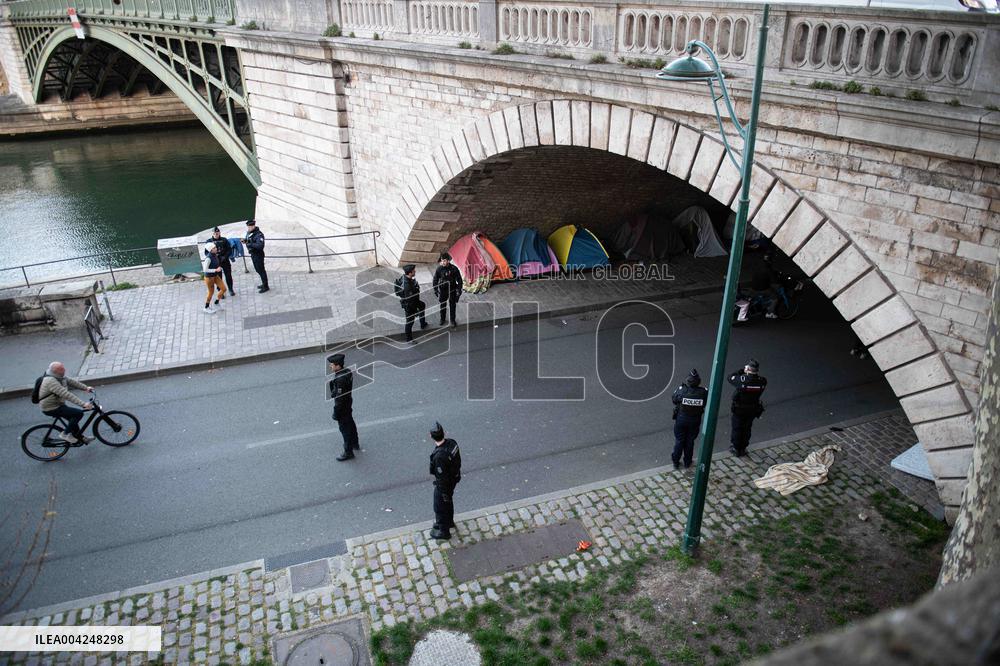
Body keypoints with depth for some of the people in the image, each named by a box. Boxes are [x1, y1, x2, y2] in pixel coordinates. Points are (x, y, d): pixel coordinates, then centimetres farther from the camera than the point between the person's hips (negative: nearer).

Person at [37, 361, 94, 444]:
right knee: (79, 413, -17)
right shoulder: (51, 381, -31)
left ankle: (79, 437, 39)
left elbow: (72, 382, 6)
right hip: (51, 409, -10)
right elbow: (67, 395, -37)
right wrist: (83, 404, -41)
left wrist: (86, 388, -7)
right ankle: (66, 434, -3)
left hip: (57, 404, 10)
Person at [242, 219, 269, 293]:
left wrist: (250, 244, -32)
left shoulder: (259, 234, -23)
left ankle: (266, 287, 10)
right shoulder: (249, 233, 5)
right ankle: (264, 284, 34)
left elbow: (260, 245, -34)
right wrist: (245, 240, 2)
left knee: (261, 270, -1)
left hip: (258, 255, -10)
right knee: (258, 270, 20)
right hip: (253, 254, 10)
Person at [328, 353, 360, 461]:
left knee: (345, 428, 7)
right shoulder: (348, 371, -6)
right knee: (350, 424, 26)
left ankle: (348, 452, 22)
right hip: (348, 404, 9)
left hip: (342, 407, -9)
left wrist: (336, 413, -19)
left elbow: (339, 397, -27)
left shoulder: (341, 379, -33)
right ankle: (355, 444, 46)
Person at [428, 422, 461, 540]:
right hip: (454, 478, 8)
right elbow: (458, 460, 1)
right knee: (448, 501, 31)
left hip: (444, 483, -8)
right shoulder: (452, 443, -17)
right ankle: (449, 521, 55)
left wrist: (443, 492, -15)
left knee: (440, 507, 17)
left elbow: (441, 476, -28)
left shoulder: (439, 456, -39)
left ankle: (444, 531, 38)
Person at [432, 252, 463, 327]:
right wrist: (435, 290, -1)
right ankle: (443, 319, 37)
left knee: (452, 305, 11)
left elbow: (459, 280, -8)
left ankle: (453, 320, 30)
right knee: (442, 305, 16)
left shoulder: (454, 268, -18)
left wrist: (459, 290, -8)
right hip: (443, 290, 1)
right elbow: (435, 280, -2)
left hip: (452, 290, -1)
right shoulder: (439, 269, -15)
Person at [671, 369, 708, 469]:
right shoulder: (703, 392, -23)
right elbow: (706, 403, -5)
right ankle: (687, 462, 37)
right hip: (695, 421, 1)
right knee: (690, 441, 21)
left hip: (681, 419, -1)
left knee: (679, 441, 18)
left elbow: (674, 399, -7)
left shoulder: (681, 390, -25)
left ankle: (676, 462, 33)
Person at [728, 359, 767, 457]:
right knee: (747, 429, 21)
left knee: (737, 428, 16)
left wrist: (742, 371, -4)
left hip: (739, 409, -3)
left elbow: (730, 377, -9)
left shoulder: (741, 380, -29)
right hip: (753, 410, 3)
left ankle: (736, 448, 28)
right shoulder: (762, 381, -20)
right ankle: (743, 449, 34)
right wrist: (756, 374, -5)